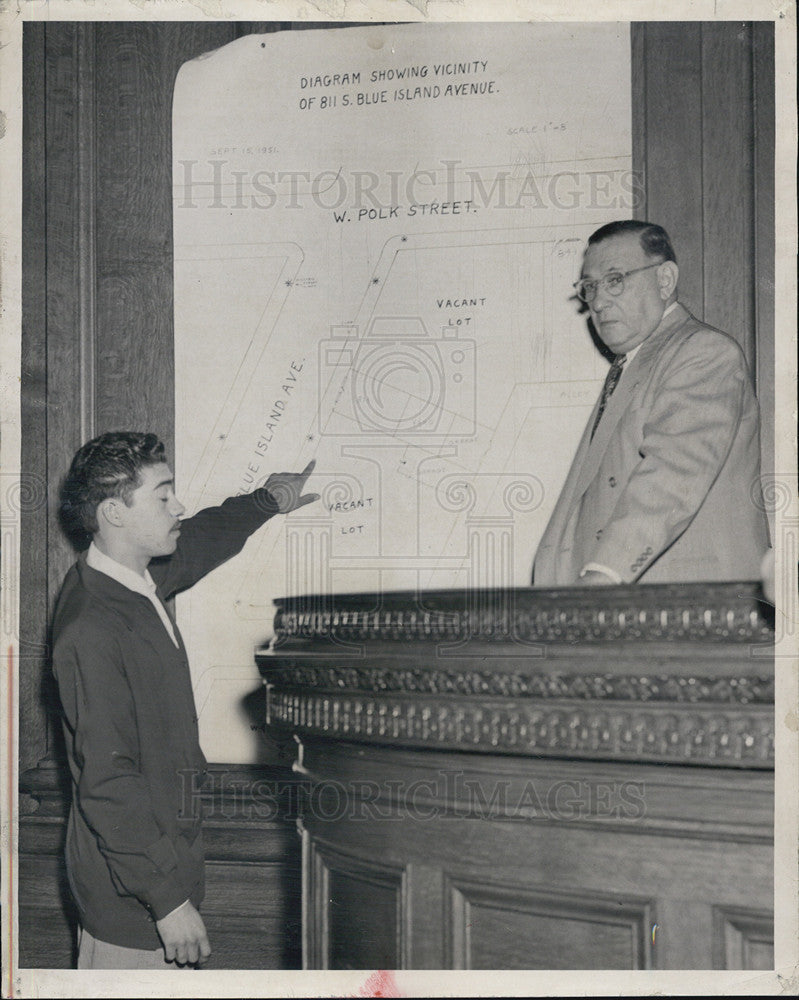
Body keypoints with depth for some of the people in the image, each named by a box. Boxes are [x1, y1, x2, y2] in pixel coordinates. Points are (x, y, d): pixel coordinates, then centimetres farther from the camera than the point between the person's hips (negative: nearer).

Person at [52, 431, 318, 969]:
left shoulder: (138, 580, 3)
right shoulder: (91, 631, -26)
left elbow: (196, 540, 28)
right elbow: (107, 782, -28)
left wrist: (267, 501, 38)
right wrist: (168, 898, -27)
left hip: (163, 854, 9)